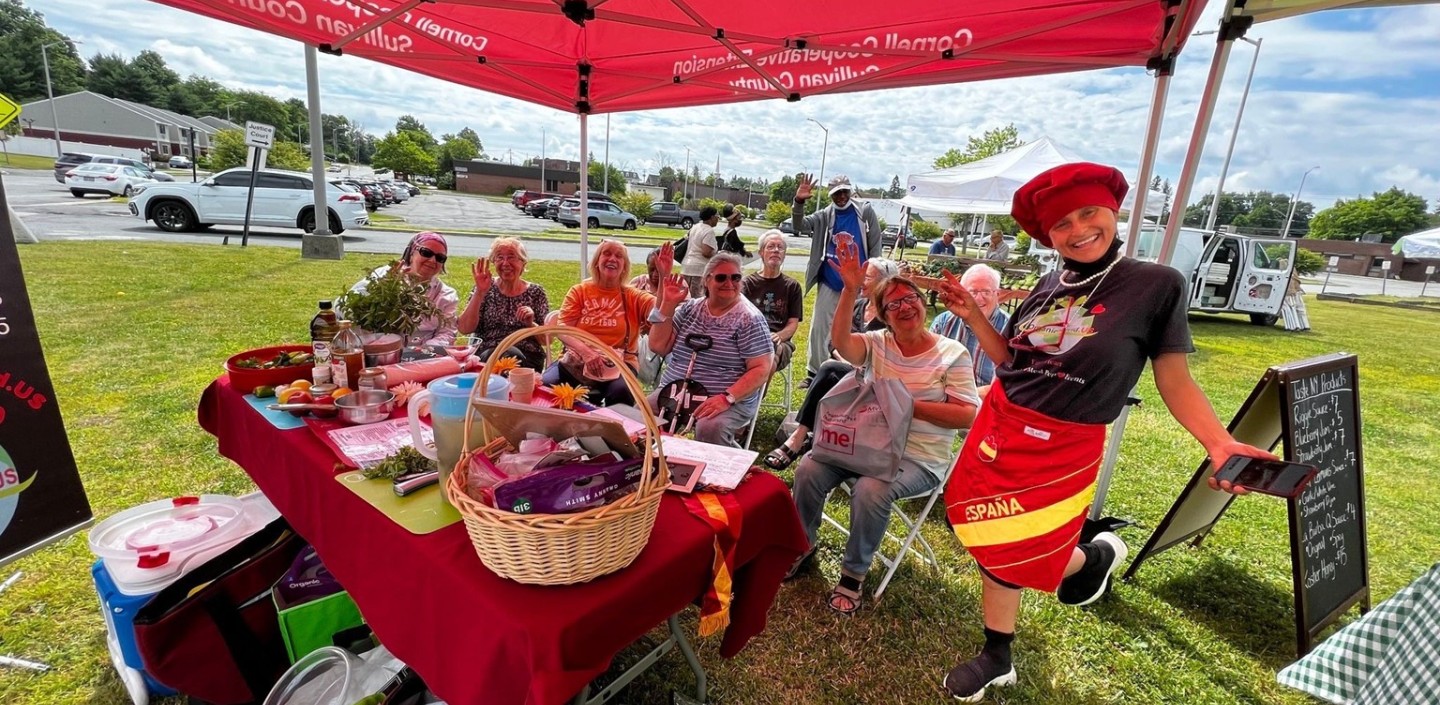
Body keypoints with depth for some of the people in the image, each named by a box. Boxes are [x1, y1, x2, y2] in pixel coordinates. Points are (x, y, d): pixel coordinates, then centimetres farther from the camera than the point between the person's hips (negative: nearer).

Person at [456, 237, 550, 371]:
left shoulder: (536, 292, 7)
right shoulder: (486, 288, 9)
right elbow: (465, 329, -3)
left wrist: (530, 324, -13)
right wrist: (480, 292, -10)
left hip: (526, 359, 0)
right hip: (484, 355, 1)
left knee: (511, 354, -34)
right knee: (491, 355, -33)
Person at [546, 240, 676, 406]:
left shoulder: (633, 297, 9)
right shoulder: (579, 291, 10)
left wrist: (665, 276, -24)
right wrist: (585, 351, -19)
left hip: (619, 364, -1)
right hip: (577, 360, 1)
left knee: (621, 393, -33)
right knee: (546, 385, -26)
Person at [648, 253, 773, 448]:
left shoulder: (749, 319, -7)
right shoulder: (690, 308, 9)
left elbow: (761, 369, -11)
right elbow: (658, 346, 5)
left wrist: (727, 398, -23)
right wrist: (668, 305, -2)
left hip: (730, 400, -4)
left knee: (709, 429, -35)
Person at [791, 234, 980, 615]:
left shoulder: (952, 353, -4)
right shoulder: (877, 344, 4)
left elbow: (967, 416, -11)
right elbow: (840, 341, -17)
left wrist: (908, 405, -18)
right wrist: (850, 289, -26)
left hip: (920, 459, -3)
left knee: (870, 490, -32)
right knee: (809, 470, -18)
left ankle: (854, 573, -7)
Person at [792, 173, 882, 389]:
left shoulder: (865, 211, 0)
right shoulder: (824, 215, 3)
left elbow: (875, 244, 0)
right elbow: (800, 226, -9)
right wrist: (799, 202, -26)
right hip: (829, 282, 1)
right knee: (819, 327, 1)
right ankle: (814, 373, 10)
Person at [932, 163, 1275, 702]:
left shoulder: (1157, 285, -8)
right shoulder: (1051, 285, 5)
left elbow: (1175, 381, -7)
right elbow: (1012, 358, 9)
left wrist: (1219, 442, -21)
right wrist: (973, 316, -2)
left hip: (1062, 449, -5)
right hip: (998, 426, 5)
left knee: (1013, 554, 0)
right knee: (991, 542, 13)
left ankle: (1093, 558, 34)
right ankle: (996, 658, 35)